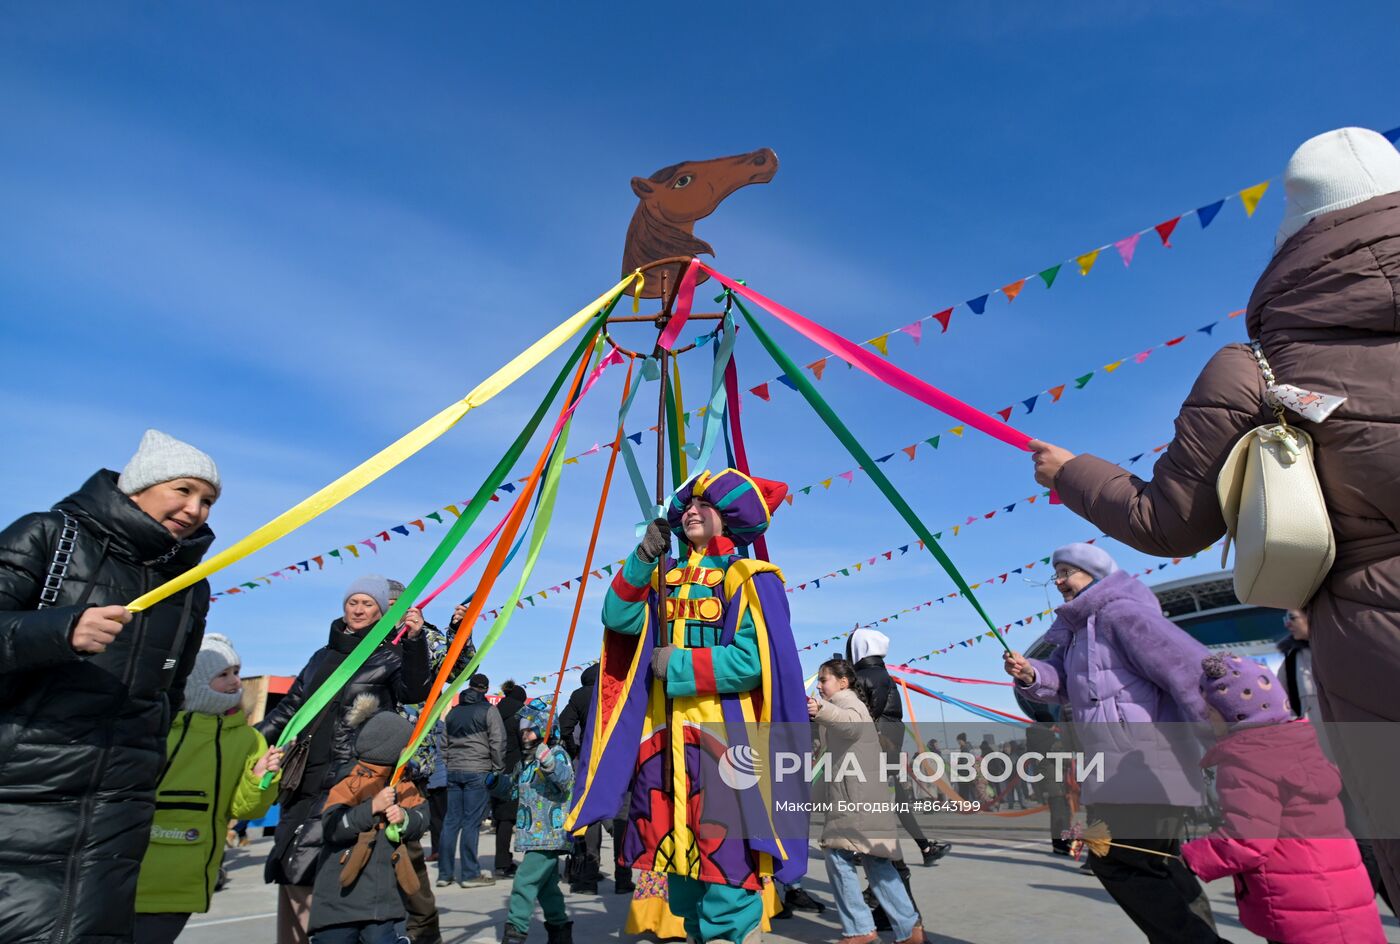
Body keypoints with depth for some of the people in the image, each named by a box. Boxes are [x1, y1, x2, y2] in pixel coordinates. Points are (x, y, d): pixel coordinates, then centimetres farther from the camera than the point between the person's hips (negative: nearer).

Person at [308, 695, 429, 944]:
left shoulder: (402, 783, 8)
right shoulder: (350, 781, -9)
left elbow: (422, 817, 6)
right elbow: (331, 827, -18)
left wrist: (405, 817, -14)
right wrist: (372, 807, -24)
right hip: (342, 894, -4)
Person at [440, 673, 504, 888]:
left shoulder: (453, 711, 15)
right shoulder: (488, 710, -3)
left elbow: (445, 742, 17)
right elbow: (497, 743, -8)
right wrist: (498, 770, -1)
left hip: (453, 771, 6)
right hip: (478, 772, -6)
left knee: (451, 821, 9)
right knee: (472, 823, -2)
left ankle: (445, 873, 14)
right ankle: (470, 874, 2)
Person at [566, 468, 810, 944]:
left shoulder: (748, 577, -5)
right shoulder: (666, 576, 13)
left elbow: (755, 660, -15)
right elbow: (619, 618, 0)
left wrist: (678, 666, -13)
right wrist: (643, 557, -10)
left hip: (725, 738, -6)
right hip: (665, 736, 6)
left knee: (724, 858, -6)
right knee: (678, 854, 15)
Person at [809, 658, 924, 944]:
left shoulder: (846, 699, -5)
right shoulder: (847, 702, 26)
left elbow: (853, 723, -31)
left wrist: (821, 711, -48)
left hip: (857, 792, -10)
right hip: (858, 792, 10)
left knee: (838, 855, -11)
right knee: (875, 860, 10)